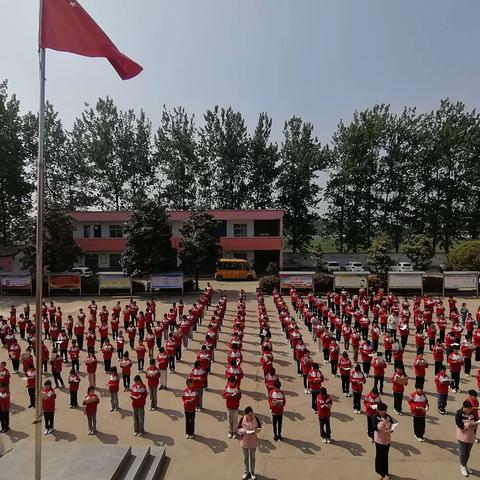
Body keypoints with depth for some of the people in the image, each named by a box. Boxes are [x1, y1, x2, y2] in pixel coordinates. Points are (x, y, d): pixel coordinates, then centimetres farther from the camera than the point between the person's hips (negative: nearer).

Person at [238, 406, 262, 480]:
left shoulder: (256, 418, -19)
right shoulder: (242, 419, -21)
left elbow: (259, 427, -4)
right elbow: (238, 429, -11)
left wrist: (256, 430, -24)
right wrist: (244, 430, -29)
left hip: (253, 441, 0)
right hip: (245, 441, 0)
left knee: (252, 457, 19)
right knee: (246, 457, 19)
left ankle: (252, 472, 40)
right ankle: (247, 471, 41)